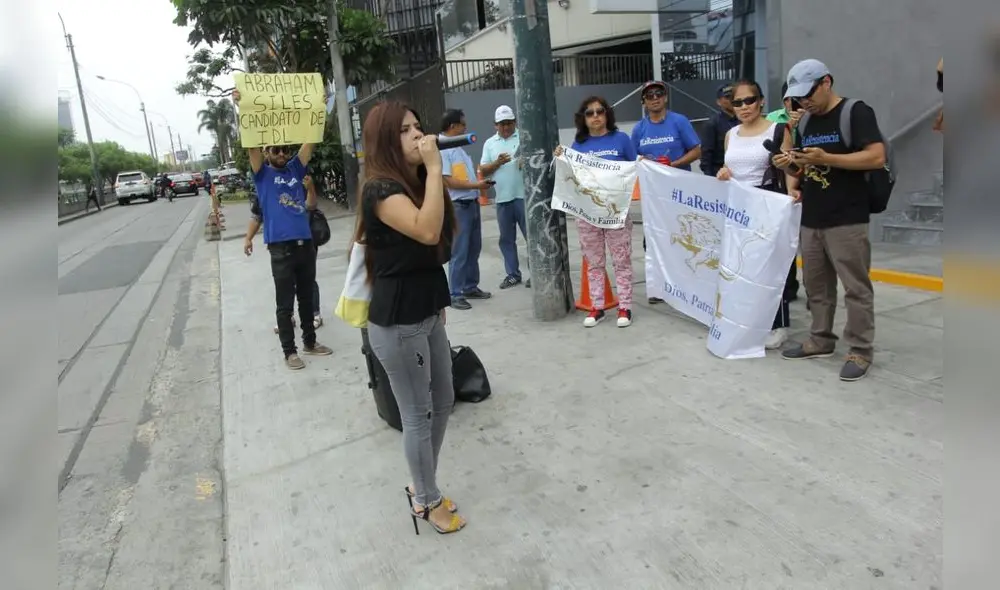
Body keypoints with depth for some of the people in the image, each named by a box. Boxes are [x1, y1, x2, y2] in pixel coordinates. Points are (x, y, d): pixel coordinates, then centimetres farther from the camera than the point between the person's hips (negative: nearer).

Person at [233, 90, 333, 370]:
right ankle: (289, 351, 16)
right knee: (285, 303, 5)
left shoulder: (296, 169, 10)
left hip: (306, 244, 4)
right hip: (281, 249, -4)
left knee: (306, 299, 17)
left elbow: (310, 140, 7)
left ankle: (310, 341, 31)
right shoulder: (263, 174, 0)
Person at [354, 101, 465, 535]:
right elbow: (426, 230, -36)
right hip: (396, 322, -9)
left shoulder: (419, 182, 10)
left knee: (443, 402, 18)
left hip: (427, 312, 9)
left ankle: (421, 488, 38)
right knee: (418, 415, 5)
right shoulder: (381, 189, -19)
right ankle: (428, 501, 28)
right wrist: (435, 168, -27)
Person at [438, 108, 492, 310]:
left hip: (472, 203, 9)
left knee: (474, 248, 14)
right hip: (458, 206, -9)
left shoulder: (458, 147, 16)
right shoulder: (442, 149, -13)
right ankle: (456, 294, 3)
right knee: (459, 252, -5)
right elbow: (447, 181, -19)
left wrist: (480, 184, 6)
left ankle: (471, 287, 25)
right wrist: (476, 185, -16)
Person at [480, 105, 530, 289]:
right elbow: (483, 171, 8)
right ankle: (512, 274, 21)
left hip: (524, 196, -4)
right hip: (502, 199, 4)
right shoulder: (489, 143, 12)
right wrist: (497, 163, -10)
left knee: (532, 235, 0)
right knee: (506, 239, 10)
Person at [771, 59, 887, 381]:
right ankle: (820, 340, 25)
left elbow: (877, 157, -14)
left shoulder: (856, 112, -5)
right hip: (810, 219, 7)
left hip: (847, 220, -6)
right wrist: (793, 185, -1)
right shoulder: (805, 121, 15)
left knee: (856, 287, -2)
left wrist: (826, 158, -22)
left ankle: (860, 351, 7)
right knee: (816, 285, 12)